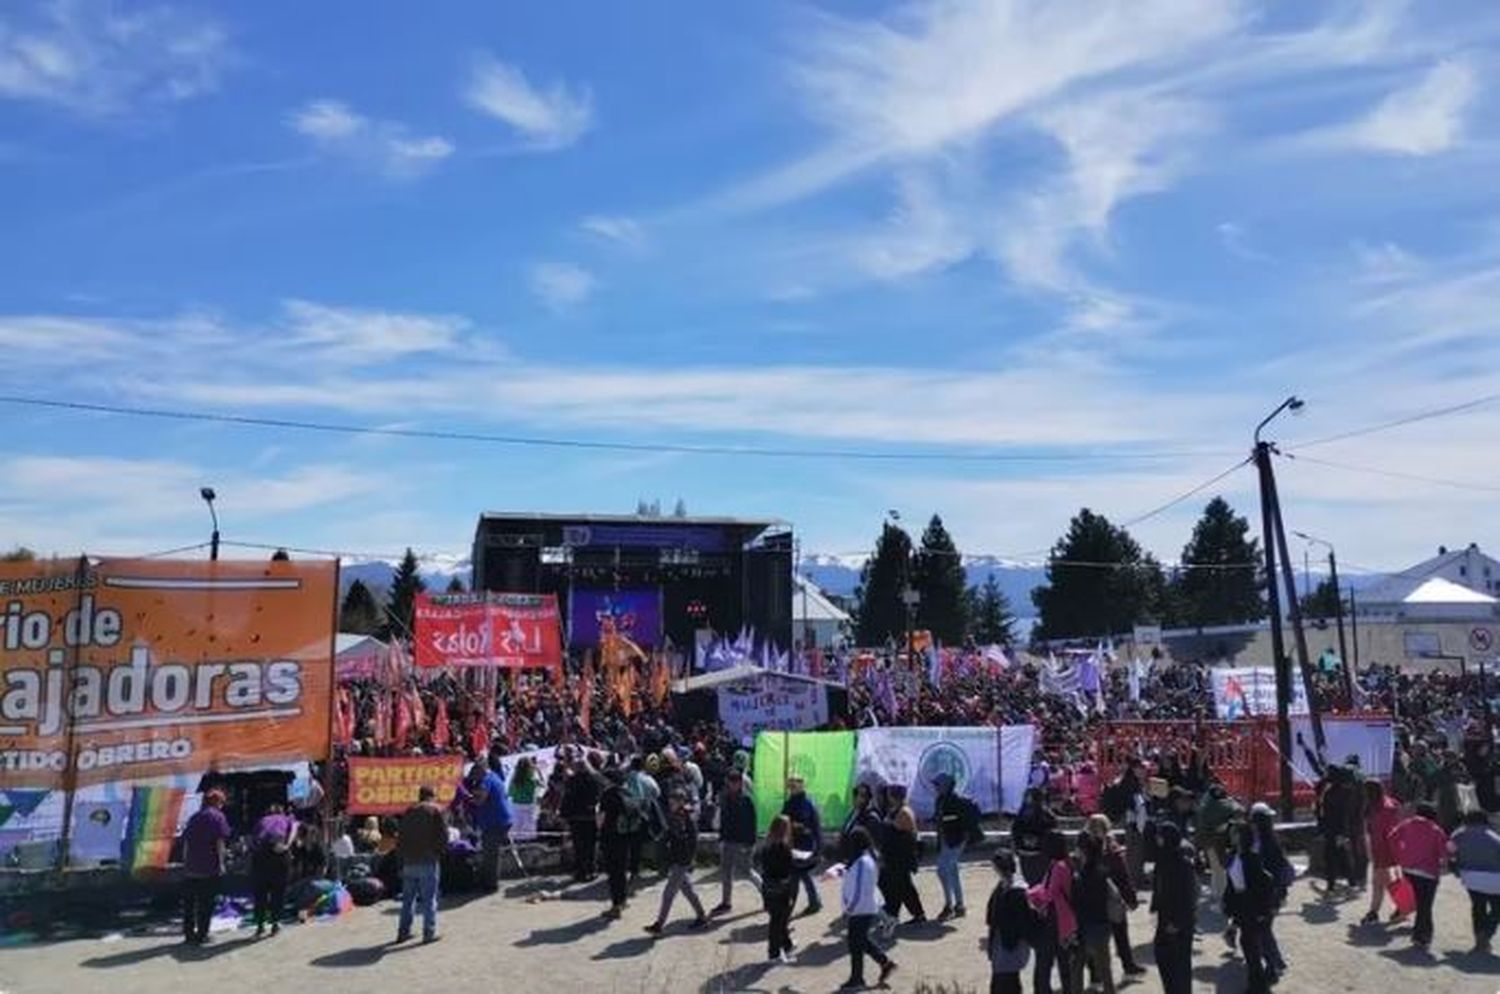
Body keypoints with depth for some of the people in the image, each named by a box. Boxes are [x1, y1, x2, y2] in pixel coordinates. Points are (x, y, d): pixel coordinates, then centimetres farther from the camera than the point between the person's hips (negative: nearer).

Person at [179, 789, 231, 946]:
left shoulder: (194, 817, 16)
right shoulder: (217, 816, -4)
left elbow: (186, 842, 17)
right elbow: (220, 842, -11)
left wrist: (185, 862, 21)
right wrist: (221, 863, -9)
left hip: (190, 868, 6)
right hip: (209, 868, -6)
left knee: (188, 903, 12)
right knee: (206, 903, 2)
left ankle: (189, 934, 16)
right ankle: (201, 934, 4)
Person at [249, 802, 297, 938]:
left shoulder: (261, 821, 33)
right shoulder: (288, 819, 26)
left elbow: (252, 839, 20)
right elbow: (293, 831, 4)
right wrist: (287, 845, -9)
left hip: (259, 851, 2)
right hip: (278, 849, -1)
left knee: (259, 891, 12)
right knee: (278, 889, 12)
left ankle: (260, 925, 11)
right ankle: (275, 923, 14)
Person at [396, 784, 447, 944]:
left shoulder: (409, 811, 13)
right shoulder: (436, 810, -3)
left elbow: (400, 836, 13)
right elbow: (443, 834, -8)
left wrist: (402, 856, 16)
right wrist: (441, 851, 6)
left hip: (409, 861, 5)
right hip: (428, 860, -5)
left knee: (407, 898, 13)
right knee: (429, 898, -1)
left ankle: (403, 931, 16)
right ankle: (429, 933, 0)